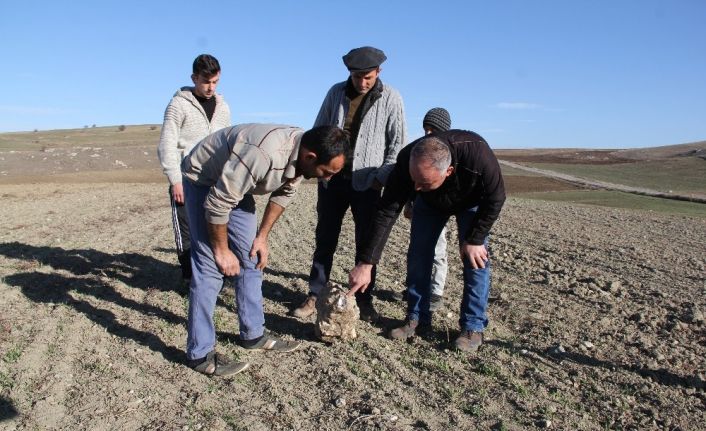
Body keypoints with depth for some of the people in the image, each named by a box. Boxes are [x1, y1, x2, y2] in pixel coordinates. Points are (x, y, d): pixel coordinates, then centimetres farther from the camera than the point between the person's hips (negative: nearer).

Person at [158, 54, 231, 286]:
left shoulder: (223, 107, 12)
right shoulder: (179, 104, -3)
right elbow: (166, 145, -7)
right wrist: (175, 180, -13)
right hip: (185, 180, -4)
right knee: (186, 230, -1)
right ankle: (190, 277, 10)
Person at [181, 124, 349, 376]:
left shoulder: (303, 154, -15)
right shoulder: (262, 154, -41)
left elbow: (283, 194, 3)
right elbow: (217, 204, -32)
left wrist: (263, 236, 1)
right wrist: (222, 250, -19)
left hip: (235, 184, 8)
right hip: (203, 179, -7)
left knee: (251, 260, 7)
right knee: (210, 266, -12)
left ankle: (253, 334, 19)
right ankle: (200, 354, -3)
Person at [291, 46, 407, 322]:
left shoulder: (390, 98, -3)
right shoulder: (336, 92, 5)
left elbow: (397, 144, -2)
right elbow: (318, 131, 11)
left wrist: (382, 177, -9)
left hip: (366, 183, -2)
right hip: (332, 179, 3)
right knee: (325, 239, 9)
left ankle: (364, 300, 18)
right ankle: (315, 296, 19)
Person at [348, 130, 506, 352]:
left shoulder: (478, 155, -45)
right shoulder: (407, 162, -39)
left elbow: (495, 199, -26)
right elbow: (386, 213, -35)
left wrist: (475, 239, -24)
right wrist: (366, 263, -37)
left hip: (472, 201, -2)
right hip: (430, 202, 2)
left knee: (475, 258, -13)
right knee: (418, 255, -5)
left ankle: (473, 327, -1)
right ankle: (417, 319, 9)